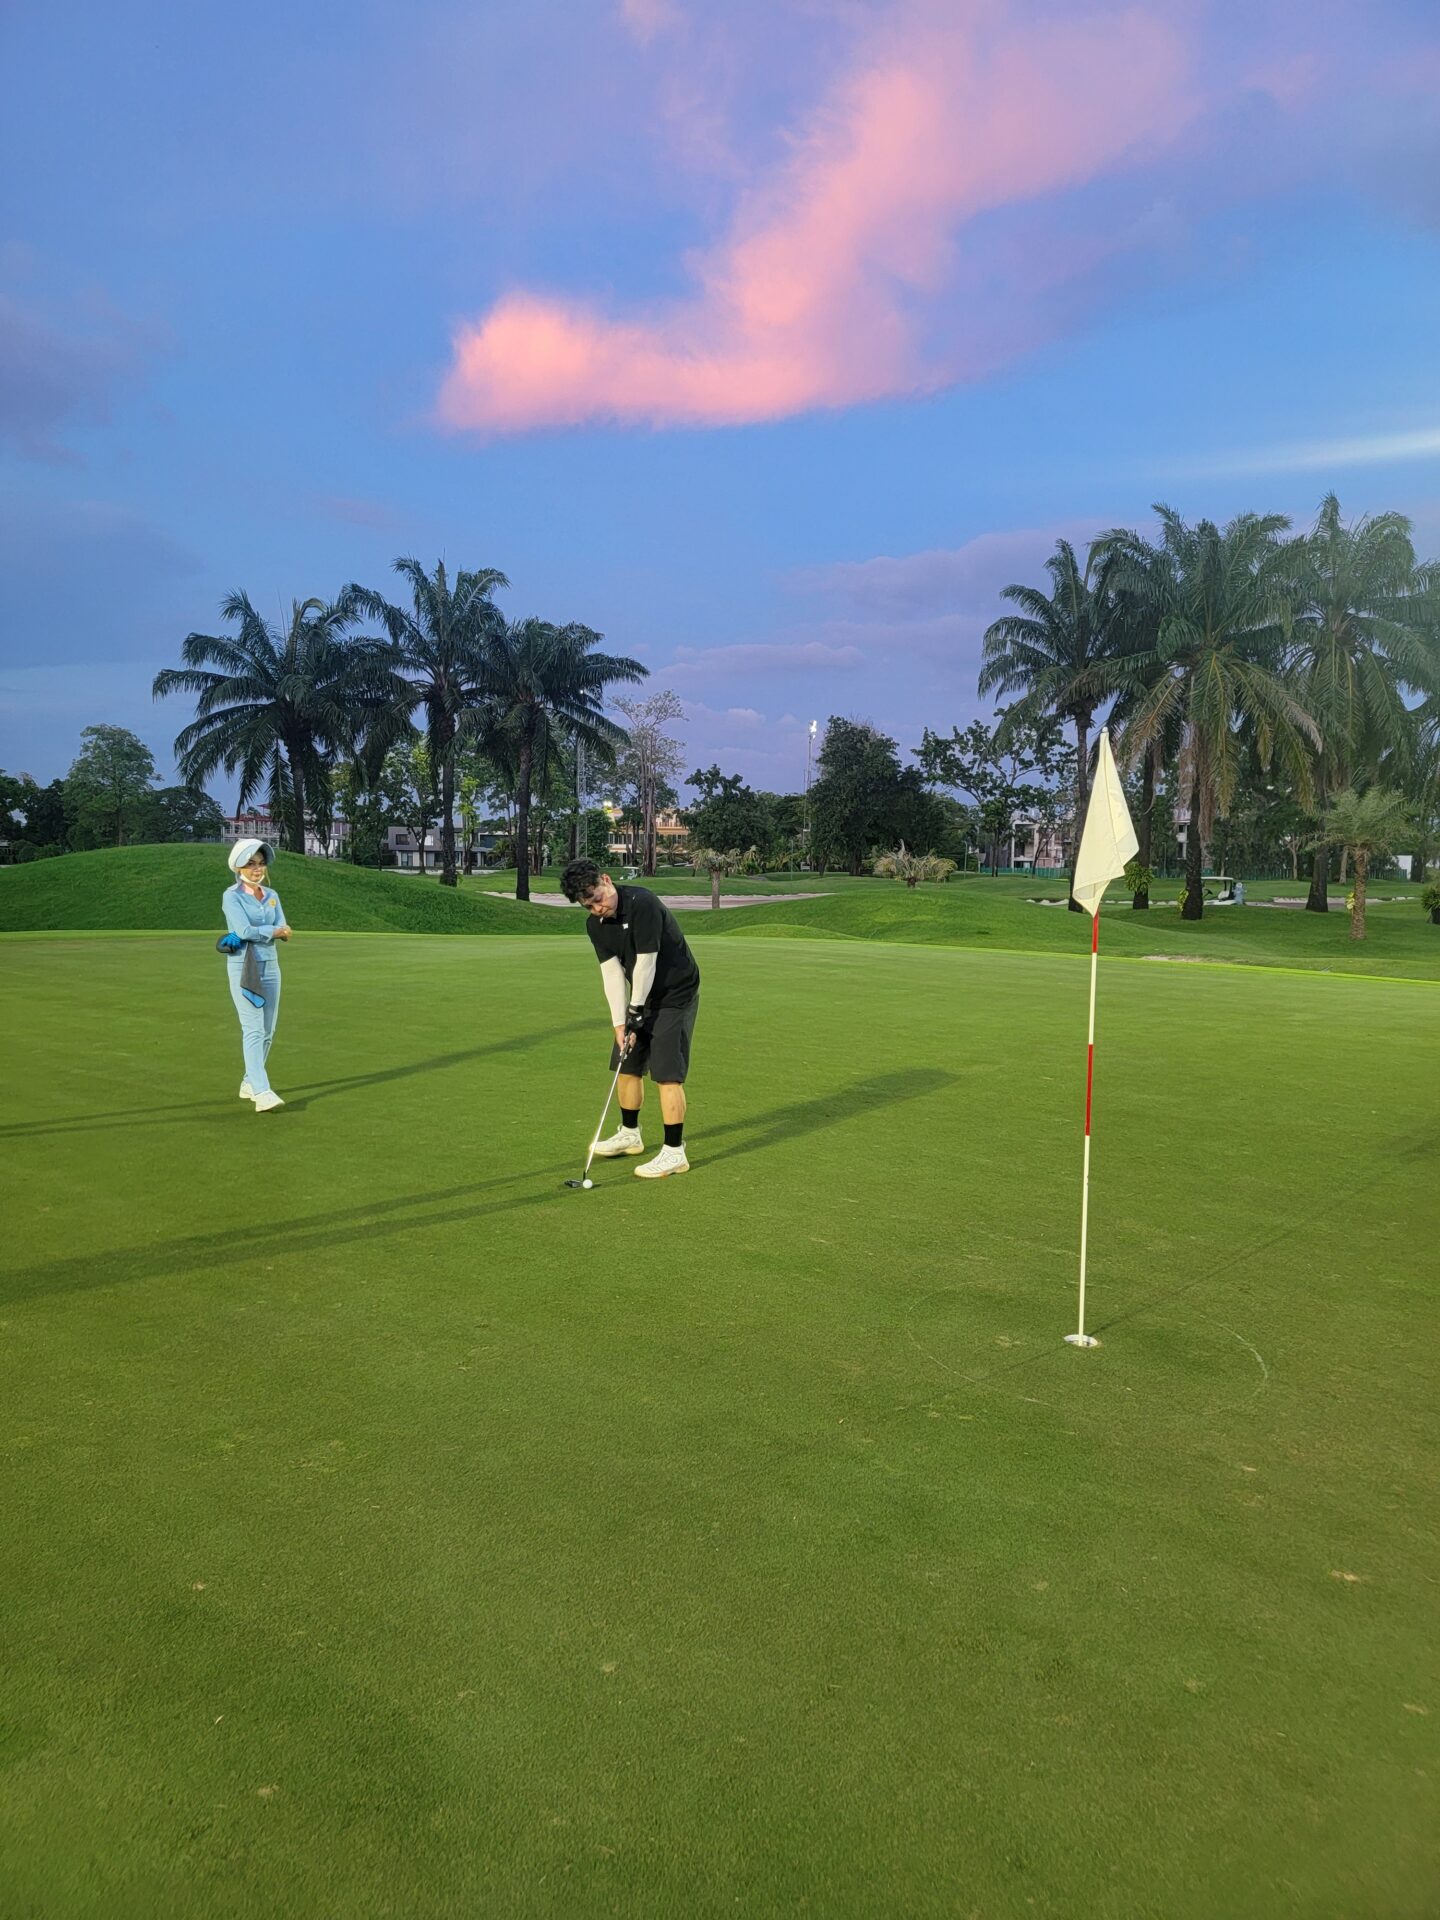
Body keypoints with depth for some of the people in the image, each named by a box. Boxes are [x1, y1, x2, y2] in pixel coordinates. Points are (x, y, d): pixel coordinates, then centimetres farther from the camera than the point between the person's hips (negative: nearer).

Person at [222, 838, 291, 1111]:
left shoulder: (272, 895, 11)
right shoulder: (232, 896, -6)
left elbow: (283, 931, 1)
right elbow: (244, 930, -18)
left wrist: (257, 933, -15)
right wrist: (272, 931, -6)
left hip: (270, 966, 6)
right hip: (243, 967, -6)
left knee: (268, 1030, 7)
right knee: (254, 1029, -14)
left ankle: (249, 1084, 21)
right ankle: (262, 1093, -20)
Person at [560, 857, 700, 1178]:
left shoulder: (642, 904, -26)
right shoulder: (595, 924, -2)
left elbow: (646, 963, -24)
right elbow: (612, 973, -4)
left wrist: (636, 1013, -17)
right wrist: (620, 1024, -12)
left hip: (676, 994, -8)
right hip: (641, 996, 8)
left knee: (667, 1074, -11)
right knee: (626, 1064, 15)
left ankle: (674, 1152, -5)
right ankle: (630, 1134, 34)